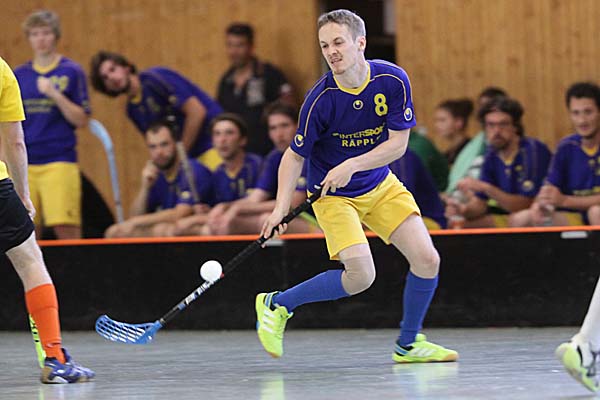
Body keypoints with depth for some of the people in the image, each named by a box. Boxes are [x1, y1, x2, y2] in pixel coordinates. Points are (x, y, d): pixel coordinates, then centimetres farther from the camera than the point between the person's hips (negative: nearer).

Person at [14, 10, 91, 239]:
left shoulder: (71, 72, 2)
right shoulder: (19, 75, 11)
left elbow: (81, 121, -3)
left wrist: (55, 95, -15)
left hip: (59, 162, -4)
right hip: (25, 164, 4)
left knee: (66, 228, -11)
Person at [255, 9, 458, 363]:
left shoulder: (393, 81, -15)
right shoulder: (321, 100, -22)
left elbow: (398, 144, -13)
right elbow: (295, 156, -12)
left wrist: (351, 166, -26)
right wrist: (281, 207, -24)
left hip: (381, 185, 4)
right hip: (334, 196, -4)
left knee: (427, 260, -7)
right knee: (361, 276, -20)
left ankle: (408, 343, 14)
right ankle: (277, 305, -1)